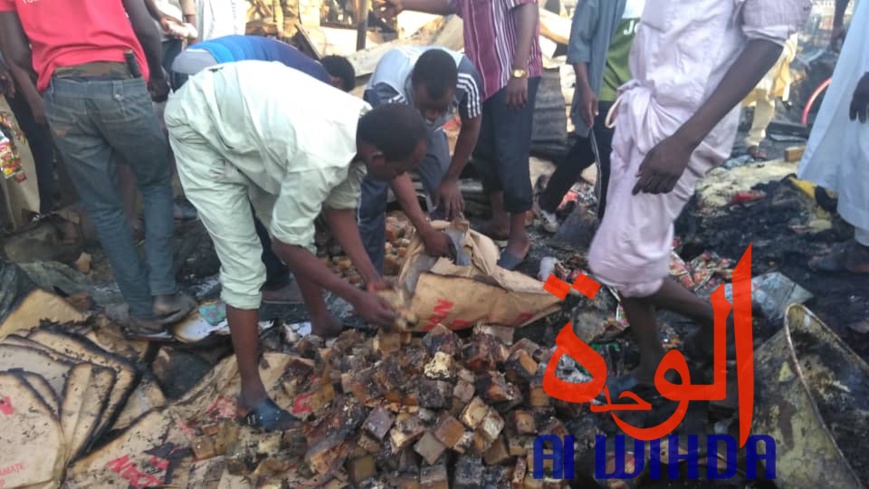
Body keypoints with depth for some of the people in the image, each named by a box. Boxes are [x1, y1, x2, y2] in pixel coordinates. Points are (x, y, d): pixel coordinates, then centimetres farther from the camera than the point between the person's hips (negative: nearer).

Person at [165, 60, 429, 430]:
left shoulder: (364, 127, -14)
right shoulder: (319, 159, -39)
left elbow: (340, 208, -1)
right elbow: (286, 245, -25)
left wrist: (371, 277, -4)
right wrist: (355, 297, -18)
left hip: (242, 106, 8)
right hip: (200, 126, -8)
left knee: (301, 229, 11)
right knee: (244, 264, -10)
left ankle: (321, 323, 33)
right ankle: (251, 387, 6)